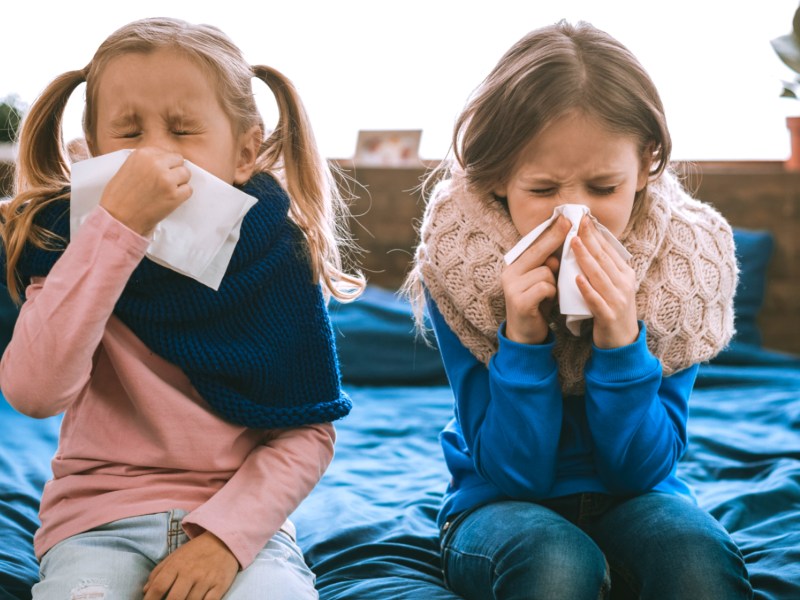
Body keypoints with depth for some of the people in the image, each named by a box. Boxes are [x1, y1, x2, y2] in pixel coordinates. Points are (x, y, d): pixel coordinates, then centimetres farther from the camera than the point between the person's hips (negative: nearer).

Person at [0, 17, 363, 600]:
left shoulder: (276, 254, -3)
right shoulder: (67, 243, -3)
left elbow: (308, 431, -2)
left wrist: (225, 533, -17)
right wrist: (118, 226, -27)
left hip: (239, 513, 0)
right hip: (100, 516, 0)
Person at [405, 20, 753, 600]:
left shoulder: (686, 259, -14)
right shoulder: (457, 266, -17)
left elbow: (643, 468, -12)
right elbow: (513, 472, -15)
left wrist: (620, 340, -29)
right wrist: (522, 337, -30)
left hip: (632, 499, 1)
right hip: (504, 504, 0)